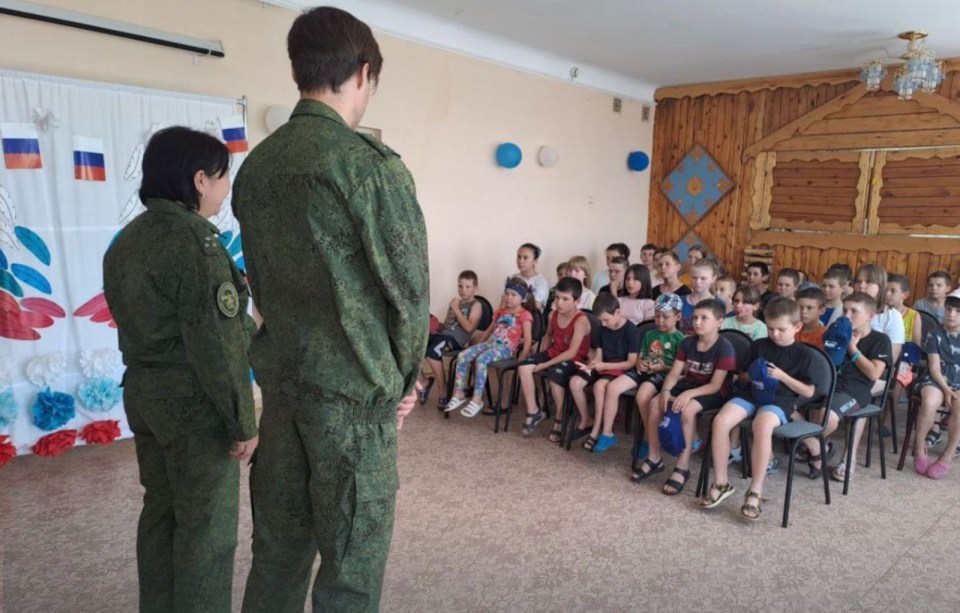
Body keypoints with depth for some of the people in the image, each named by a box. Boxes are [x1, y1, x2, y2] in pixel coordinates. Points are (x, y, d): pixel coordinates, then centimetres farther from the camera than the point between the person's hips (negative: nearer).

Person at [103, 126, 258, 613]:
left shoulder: (128, 238, 8)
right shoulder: (195, 240, -19)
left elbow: (136, 318, 13)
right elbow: (216, 343, -21)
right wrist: (242, 420, -15)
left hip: (143, 391, 9)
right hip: (194, 399, -9)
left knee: (161, 509, 20)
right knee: (208, 523, 4)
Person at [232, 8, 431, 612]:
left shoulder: (256, 165, 5)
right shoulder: (369, 163, -15)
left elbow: (263, 279, 9)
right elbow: (409, 284, -11)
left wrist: (292, 353, 14)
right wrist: (407, 377, 4)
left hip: (280, 379, 7)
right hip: (354, 387, -6)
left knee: (278, 541, 18)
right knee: (352, 556, 8)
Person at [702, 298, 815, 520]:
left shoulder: (802, 354, 5)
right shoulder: (758, 345, 14)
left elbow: (809, 392, 3)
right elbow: (743, 376, 23)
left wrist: (782, 376, -9)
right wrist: (751, 374, -1)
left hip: (780, 399, -4)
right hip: (752, 394, 4)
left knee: (762, 426, -38)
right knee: (720, 421, -25)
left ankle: (755, 491, -27)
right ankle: (721, 483, -11)